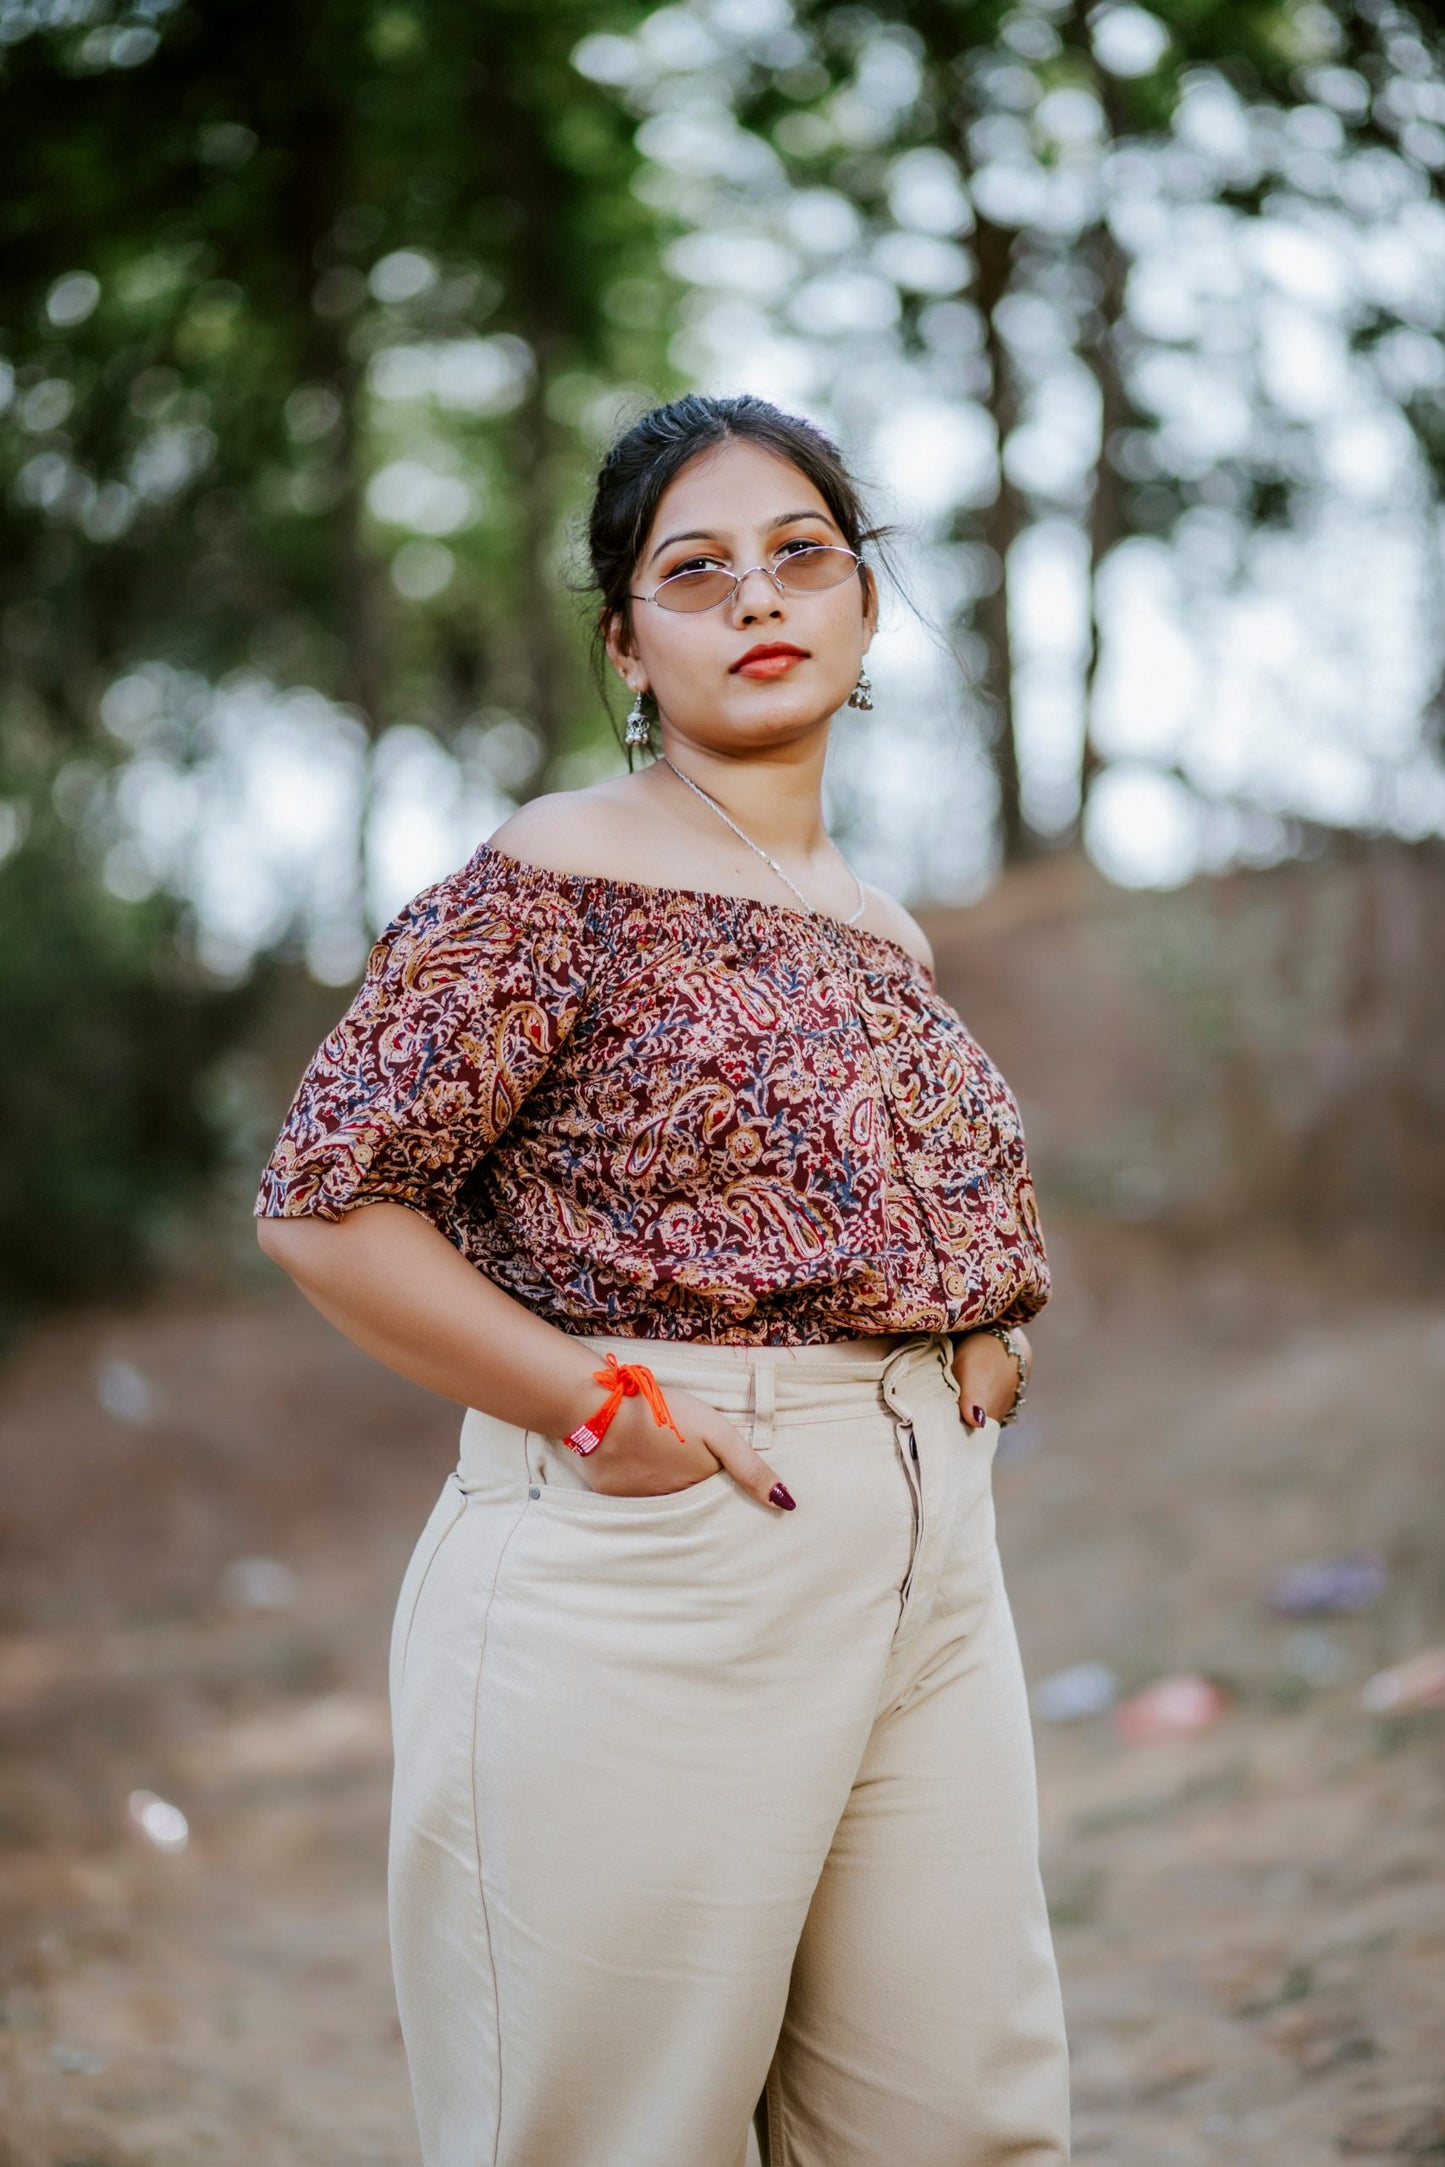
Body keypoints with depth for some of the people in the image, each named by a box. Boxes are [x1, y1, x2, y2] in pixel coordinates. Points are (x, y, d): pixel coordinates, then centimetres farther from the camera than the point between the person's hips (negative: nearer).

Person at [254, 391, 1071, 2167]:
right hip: (649, 1571, -7)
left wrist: (984, 1343, 8)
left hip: (929, 1556, 7)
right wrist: (605, 1409, -16)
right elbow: (326, 1202, -11)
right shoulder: (557, 886, -7)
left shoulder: (884, 932, 16)